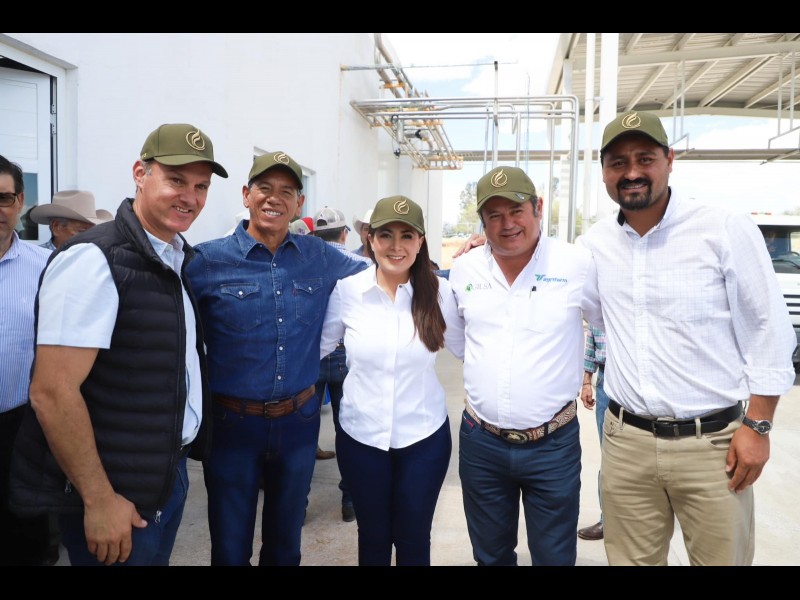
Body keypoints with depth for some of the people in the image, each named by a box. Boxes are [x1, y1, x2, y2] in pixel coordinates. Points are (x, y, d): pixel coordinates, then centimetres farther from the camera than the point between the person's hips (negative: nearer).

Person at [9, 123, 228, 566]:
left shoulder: (184, 259, 5)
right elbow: (52, 394, -21)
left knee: (156, 557, 23)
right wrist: (99, 501, -18)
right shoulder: (94, 260, -19)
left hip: (171, 473, 7)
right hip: (116, 495, -7)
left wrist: (178, 460, 12)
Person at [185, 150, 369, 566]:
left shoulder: (320, 257, 0)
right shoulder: (208, 260, -9)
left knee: (286, 542, 22)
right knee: (230, 547, 15)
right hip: (232, 422, -2)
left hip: (299, 421, 3)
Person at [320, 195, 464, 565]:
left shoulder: (439, 291, -8)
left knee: (414, 539, 17)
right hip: (361, 436, 1)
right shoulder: (347, 290, -8)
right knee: (372, 536, 20)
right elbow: (318, 346, 5)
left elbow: (468, 349, 0)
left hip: (424, 437, 0)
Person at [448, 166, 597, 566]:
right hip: (480, 442, 3)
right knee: (490, 556, 21)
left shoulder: (578, 264, -11)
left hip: (553, 444, -3)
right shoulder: (463, 269, 0)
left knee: (554, 556, 15)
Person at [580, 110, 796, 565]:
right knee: (630, 559, 15)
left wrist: (758, 426, -6)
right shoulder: (596, 242, 3)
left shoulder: (728, 229, -7)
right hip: (625, 441, 3)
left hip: (714, 443, -3)